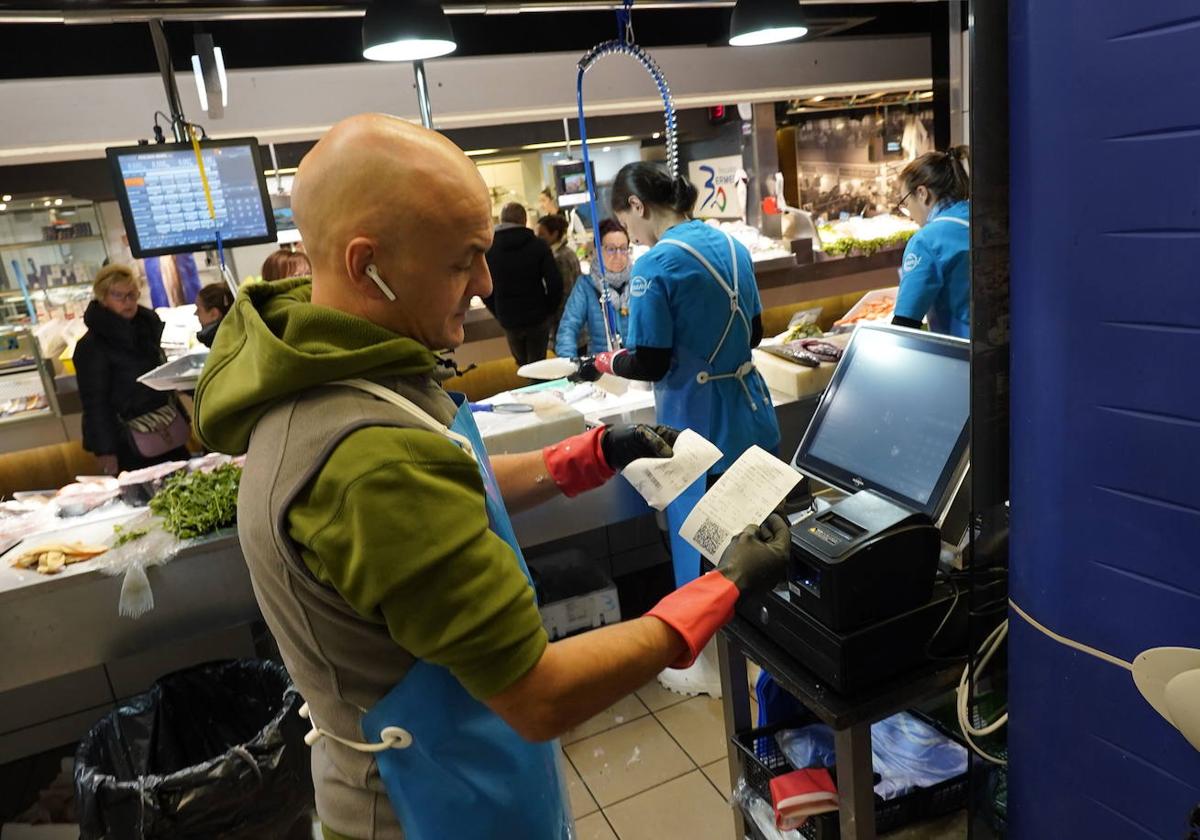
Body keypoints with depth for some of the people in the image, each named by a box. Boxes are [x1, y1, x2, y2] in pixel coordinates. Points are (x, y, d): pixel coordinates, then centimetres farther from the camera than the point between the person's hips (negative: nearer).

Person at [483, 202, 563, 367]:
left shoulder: (488, 249, -4)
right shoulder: (538, 245, -8)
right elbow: (555, 282, -11)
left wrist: (499, 314, 11)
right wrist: (549, 310, 5)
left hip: (508, 320, 1)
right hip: (538, 318, -1)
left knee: (523, 365, 21)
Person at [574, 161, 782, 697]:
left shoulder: (655, 265, -18)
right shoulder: (732, 245, 6)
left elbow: (650, 364, -18)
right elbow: (752, 334, 13)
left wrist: (602, 363, -1)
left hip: (700, 427, -8)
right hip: (749, 413, 8)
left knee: (701, 544, 9)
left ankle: (712, 667, 26)